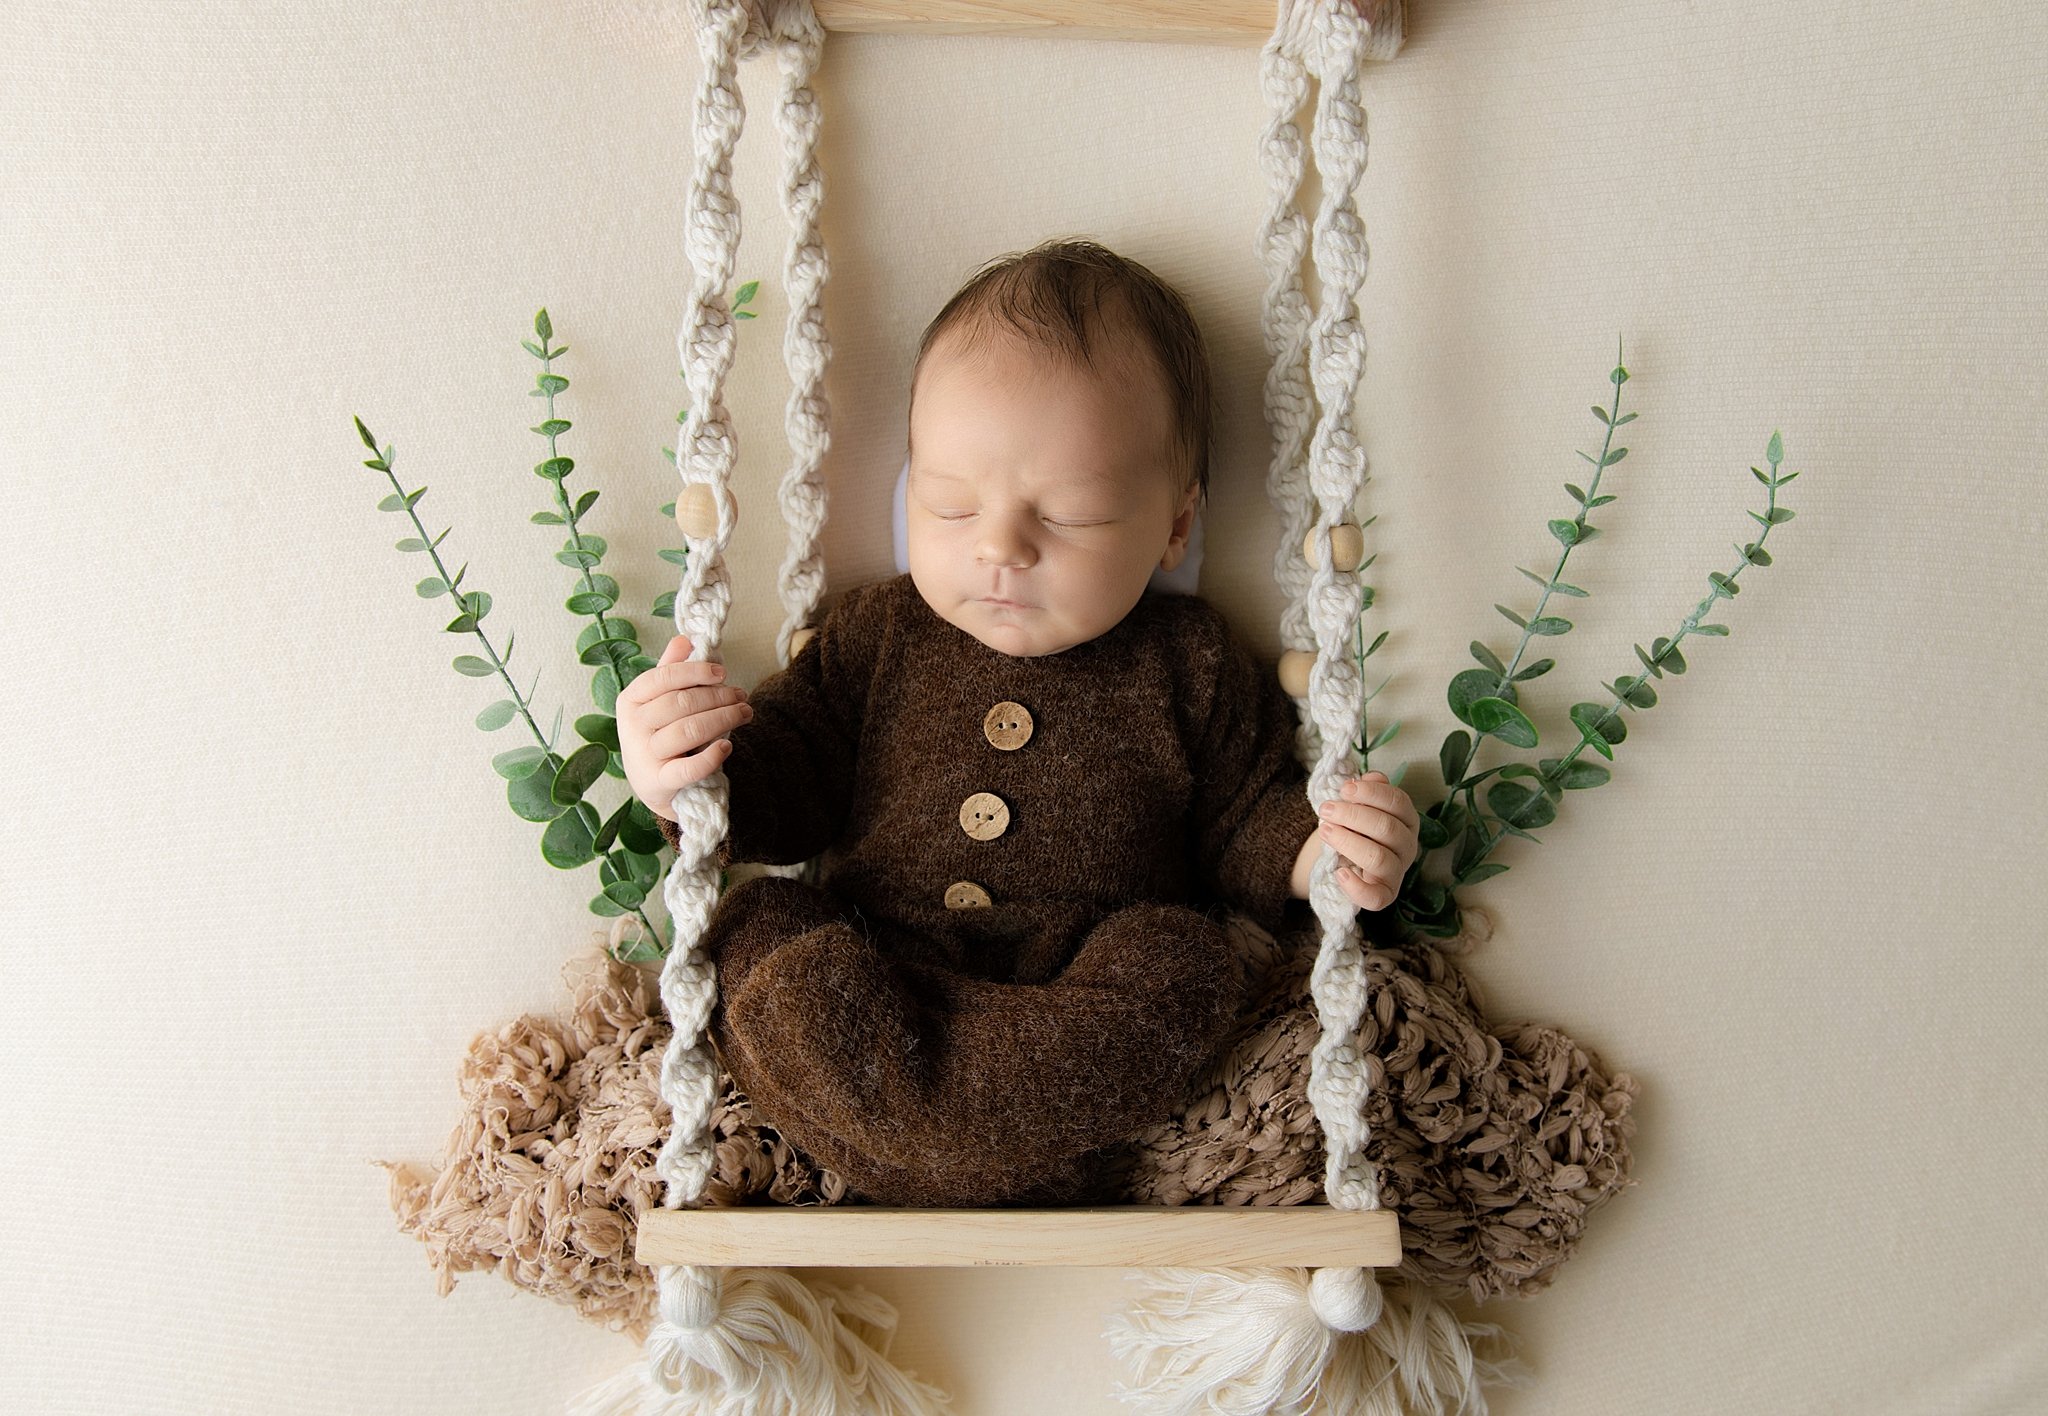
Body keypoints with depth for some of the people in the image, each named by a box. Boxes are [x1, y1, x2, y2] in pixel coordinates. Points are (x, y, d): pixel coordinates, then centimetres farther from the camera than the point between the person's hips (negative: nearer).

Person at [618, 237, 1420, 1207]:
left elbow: (1241, 821, 11)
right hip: (867, 975, 2)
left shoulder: (1189, 669, 5)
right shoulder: (876, 636, 7)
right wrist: (687, 777, -15)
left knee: (1180, 965, -28)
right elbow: (788, 782, 7)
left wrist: (1314, 848, -12)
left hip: (1091, 999, -1)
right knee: (757, 929, -21)